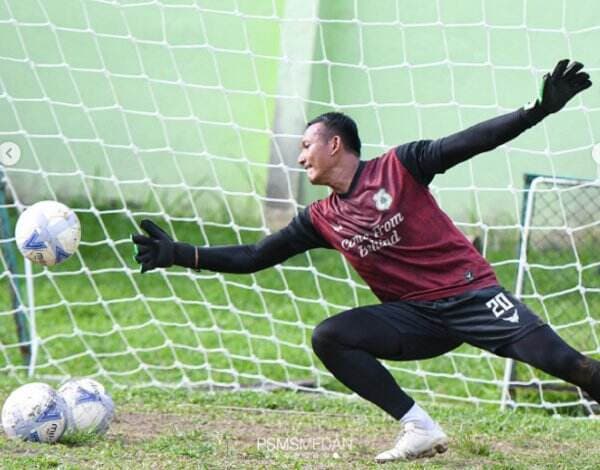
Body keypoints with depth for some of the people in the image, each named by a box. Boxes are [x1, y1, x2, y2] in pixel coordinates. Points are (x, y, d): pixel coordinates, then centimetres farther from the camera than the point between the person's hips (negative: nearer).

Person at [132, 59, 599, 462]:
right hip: (415, 316, 5)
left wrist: (539, 109, -21)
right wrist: (180, 254, 4)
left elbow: (471, 142, -10)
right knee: (328, 338, -17)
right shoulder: (320, 219, 9)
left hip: (470, 293, -5)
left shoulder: (399, 166, -3)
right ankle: (420, 430, -15)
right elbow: (254, 257, 11)